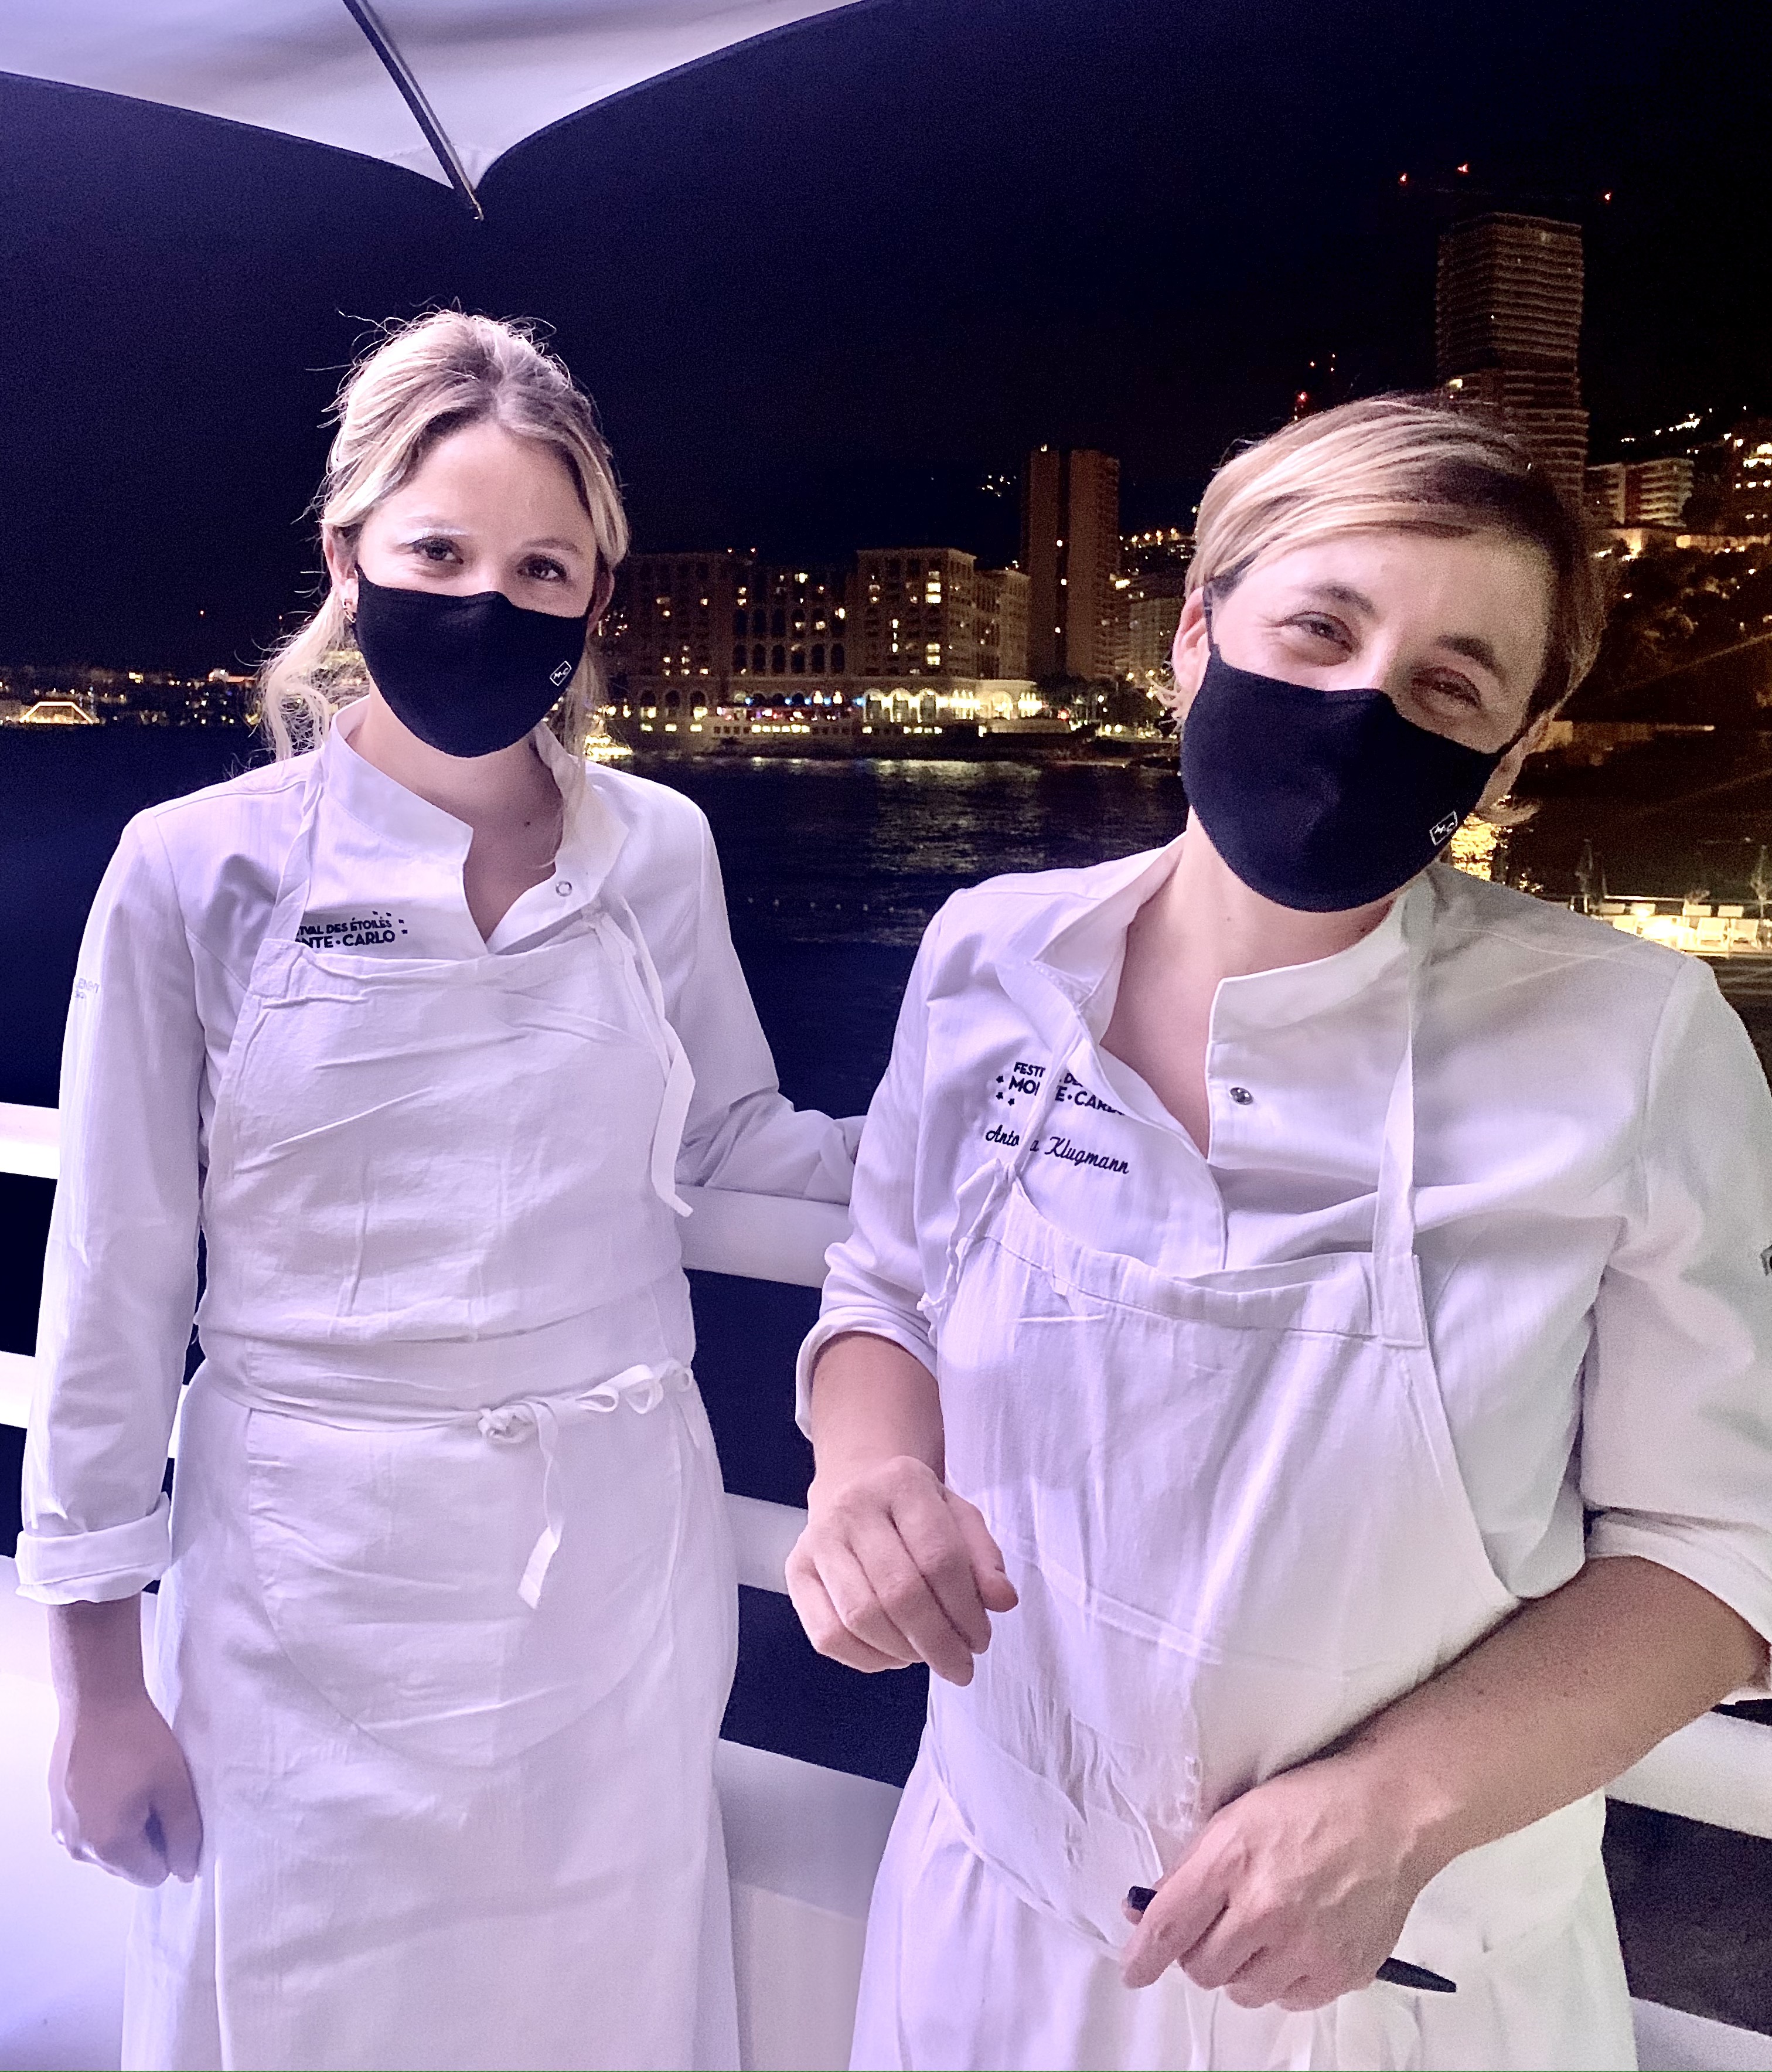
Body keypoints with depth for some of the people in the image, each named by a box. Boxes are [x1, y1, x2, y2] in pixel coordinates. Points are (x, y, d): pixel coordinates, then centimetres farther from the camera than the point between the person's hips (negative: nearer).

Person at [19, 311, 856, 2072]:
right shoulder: (200, 872, -8)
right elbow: (115, 1283, -4)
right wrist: (101, 1680, 0)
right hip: (322, 1591, -2)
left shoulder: (659, 853, -1)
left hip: (627, 1560, 3)